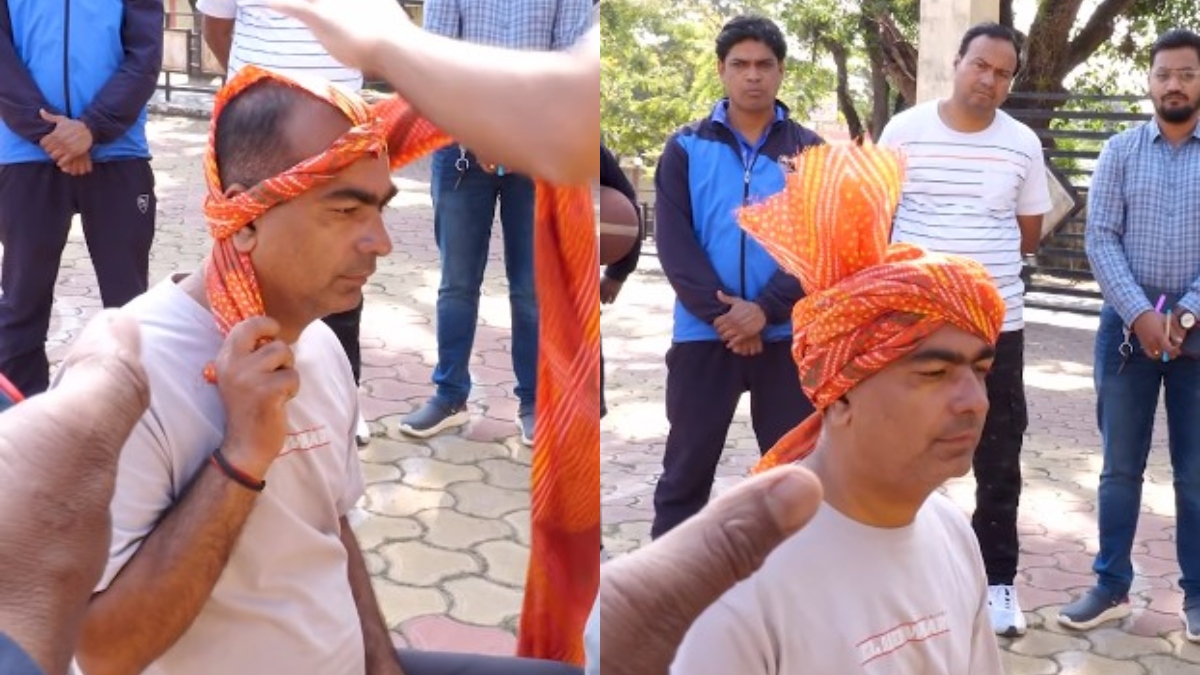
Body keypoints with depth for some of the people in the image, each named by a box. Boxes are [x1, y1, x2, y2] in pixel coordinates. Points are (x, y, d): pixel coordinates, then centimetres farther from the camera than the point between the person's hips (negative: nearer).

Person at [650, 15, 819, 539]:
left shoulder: (809, 151, 4)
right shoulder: (686, 148, 3)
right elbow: (673, 242, -5)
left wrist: (766, 309, -17)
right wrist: (720, 313, -15)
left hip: (787, 335, 1)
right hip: (703, 335, 0)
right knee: (686, 467, 6)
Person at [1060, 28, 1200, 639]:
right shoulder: (1120, 151, 3)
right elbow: (1099, 240, -3)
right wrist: (1140, 314, -13)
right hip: (1127, 322, 1)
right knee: (1120, 466, 7)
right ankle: (1111, 586, 17)